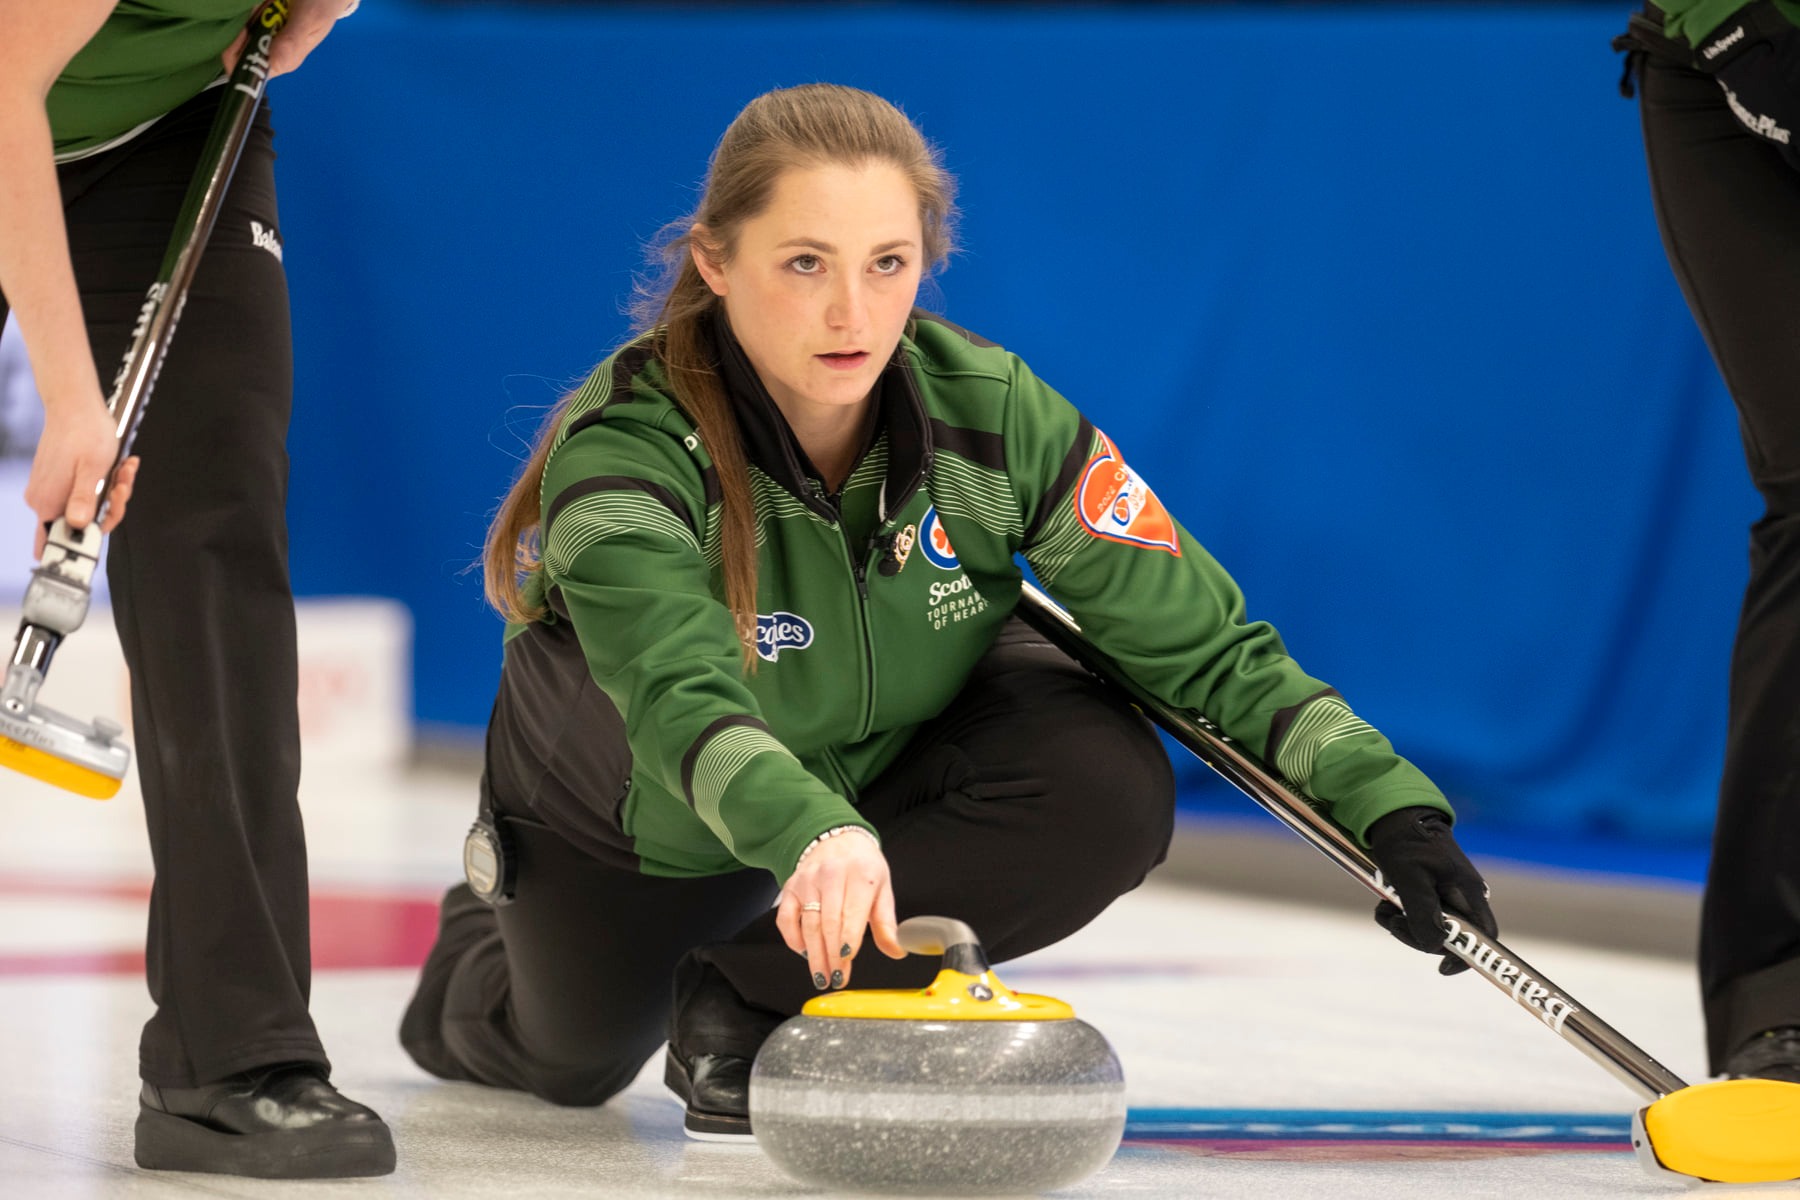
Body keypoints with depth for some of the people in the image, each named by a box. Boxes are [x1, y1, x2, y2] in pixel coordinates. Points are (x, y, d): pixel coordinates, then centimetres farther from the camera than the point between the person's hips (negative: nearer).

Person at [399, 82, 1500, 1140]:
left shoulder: (990, 411, -28)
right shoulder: (625, 448, -38)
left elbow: (1204, 644, -22)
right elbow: (681, 696, -56)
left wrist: (1388, 804, -35)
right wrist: (811, 833, -76)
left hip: (890, 748, 2)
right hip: (646, 811, -2)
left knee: (1110, 791, -28)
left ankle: (754, 992, -9)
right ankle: (483, 958, 55)